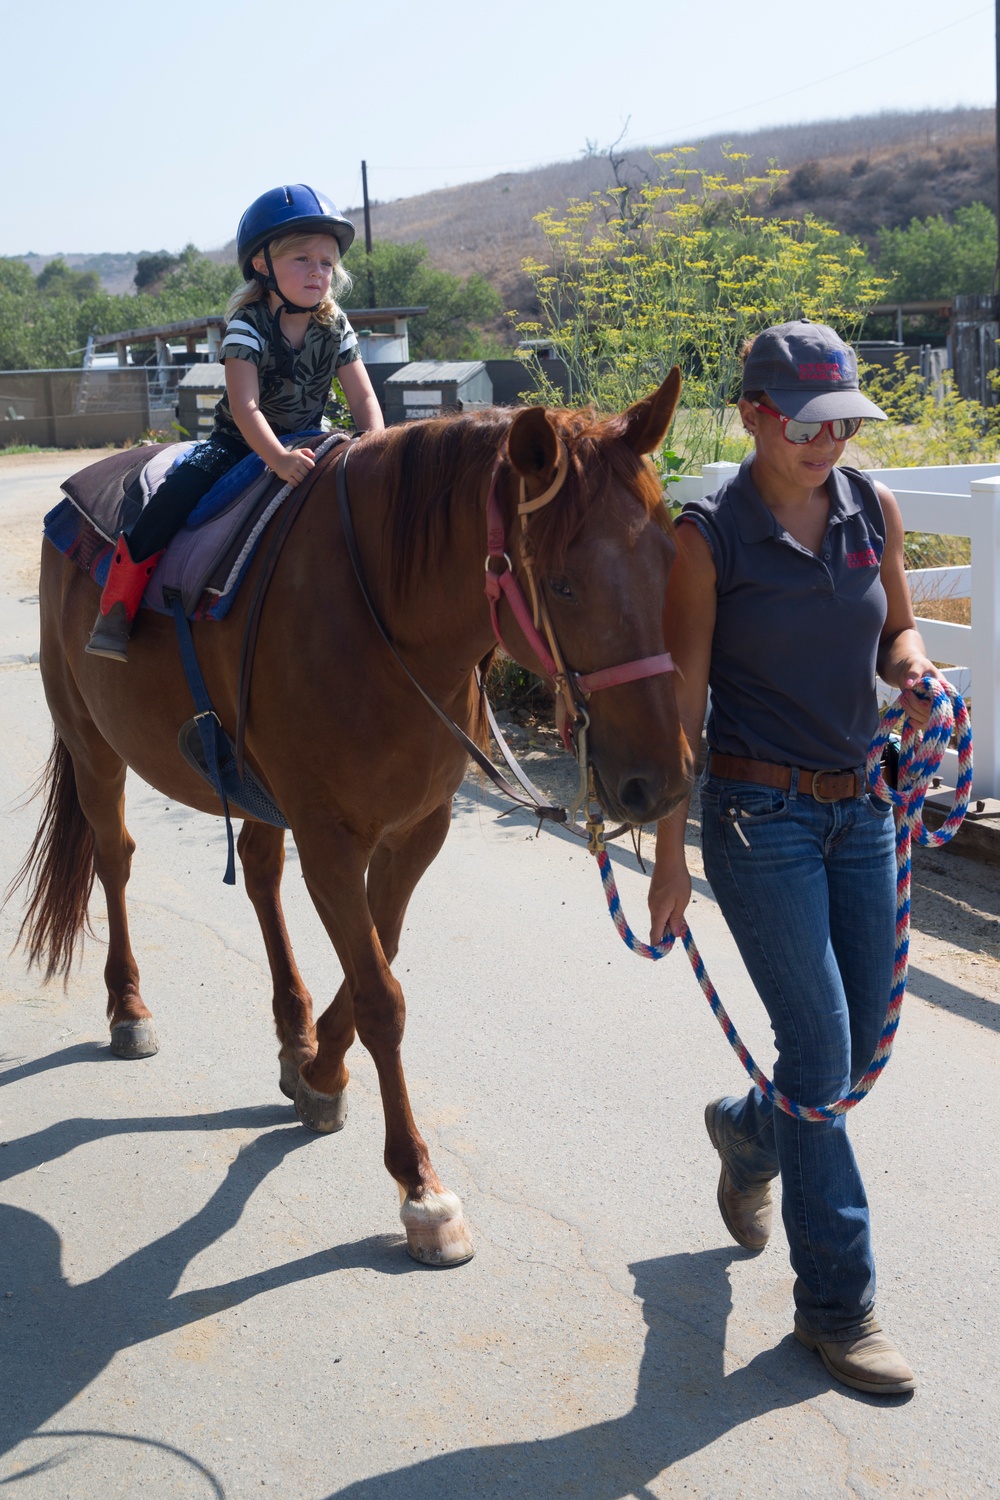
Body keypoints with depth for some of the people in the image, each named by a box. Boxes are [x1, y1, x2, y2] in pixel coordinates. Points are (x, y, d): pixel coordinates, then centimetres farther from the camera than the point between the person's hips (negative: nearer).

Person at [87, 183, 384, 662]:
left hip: (304, 442, 4)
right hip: (238, 440, -4)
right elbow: (245, 406, -31)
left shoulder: (336, 328, -7)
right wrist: (278, 459, -47)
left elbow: (364, 398, -5)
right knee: (179, 489, -27)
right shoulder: (247, 326, -20)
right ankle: (116, 609, -21)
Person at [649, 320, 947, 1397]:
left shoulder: (874, 510, 4)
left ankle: (749, 1132, 46)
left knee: (864, 1047, 12)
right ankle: (835, 1303, 11)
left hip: (861, 806, 6)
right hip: (760, 814, -5)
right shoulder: (707, 534, -10)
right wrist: (670, 855, -10)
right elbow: (680, 700, -9)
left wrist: (913, 673, -9)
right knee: (821, 1052, -5)